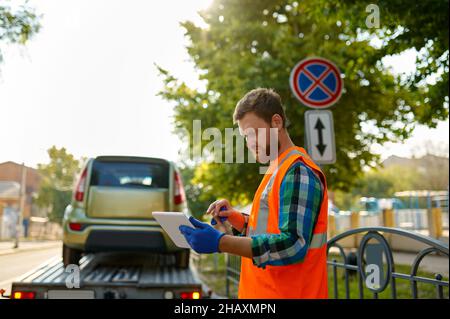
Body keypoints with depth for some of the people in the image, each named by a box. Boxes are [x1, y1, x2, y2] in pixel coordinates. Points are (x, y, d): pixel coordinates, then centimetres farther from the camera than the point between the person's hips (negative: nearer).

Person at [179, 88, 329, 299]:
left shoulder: (299, 171, -17)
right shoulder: (277, 169, 13)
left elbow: (293, 246, -25)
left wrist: (221, 243, -28)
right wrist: (236, 219, 0)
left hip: (286, 292, -8)